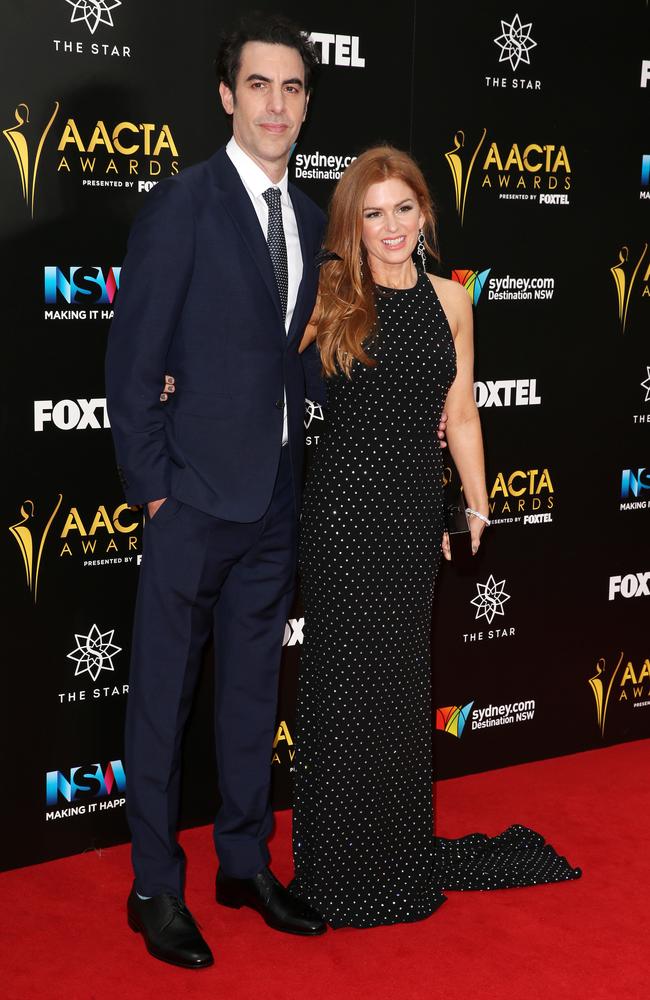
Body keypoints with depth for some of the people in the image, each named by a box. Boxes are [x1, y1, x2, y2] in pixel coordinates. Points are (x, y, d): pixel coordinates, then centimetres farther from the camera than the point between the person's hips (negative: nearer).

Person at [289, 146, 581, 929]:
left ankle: (403, 851, 29)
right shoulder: (329, 296, -4)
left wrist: (477, 507, 13)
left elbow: (460, 415, 11)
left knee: (404, 674, 13)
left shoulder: (449, 300, 6)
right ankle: (341, 864, 20)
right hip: (345, 503, -3)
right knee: (346, 674, 5)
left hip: (416, 506, 3)